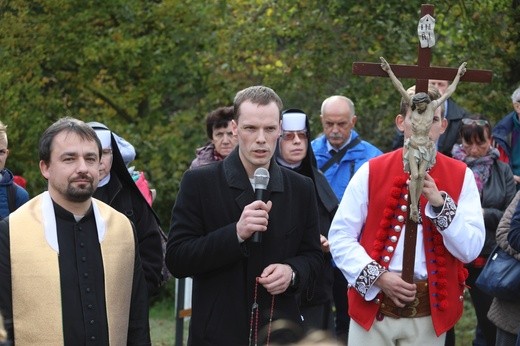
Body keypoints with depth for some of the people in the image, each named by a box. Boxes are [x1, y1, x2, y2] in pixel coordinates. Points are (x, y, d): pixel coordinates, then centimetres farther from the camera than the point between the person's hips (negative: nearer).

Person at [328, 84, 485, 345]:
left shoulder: (461, 176, 2)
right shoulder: (371, 172, 1)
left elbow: (470, 250, -4)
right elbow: (340, 237, 0)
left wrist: (440, 203, -15)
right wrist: (378, 276, -12)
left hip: (429, 314, 0)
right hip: (373, 306, 0)